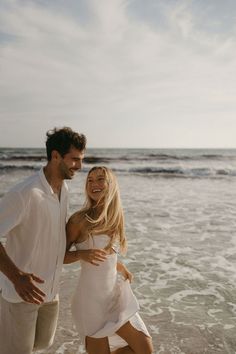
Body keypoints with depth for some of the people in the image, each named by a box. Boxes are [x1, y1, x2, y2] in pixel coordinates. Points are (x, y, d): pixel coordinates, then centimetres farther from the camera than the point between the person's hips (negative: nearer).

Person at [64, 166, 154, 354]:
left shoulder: (115, 218, 2)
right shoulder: (79, 219, -15)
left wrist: (120, 266, 2)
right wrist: (82, 254, -24)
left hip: (117, 294, 6)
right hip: (92, 298, -6)